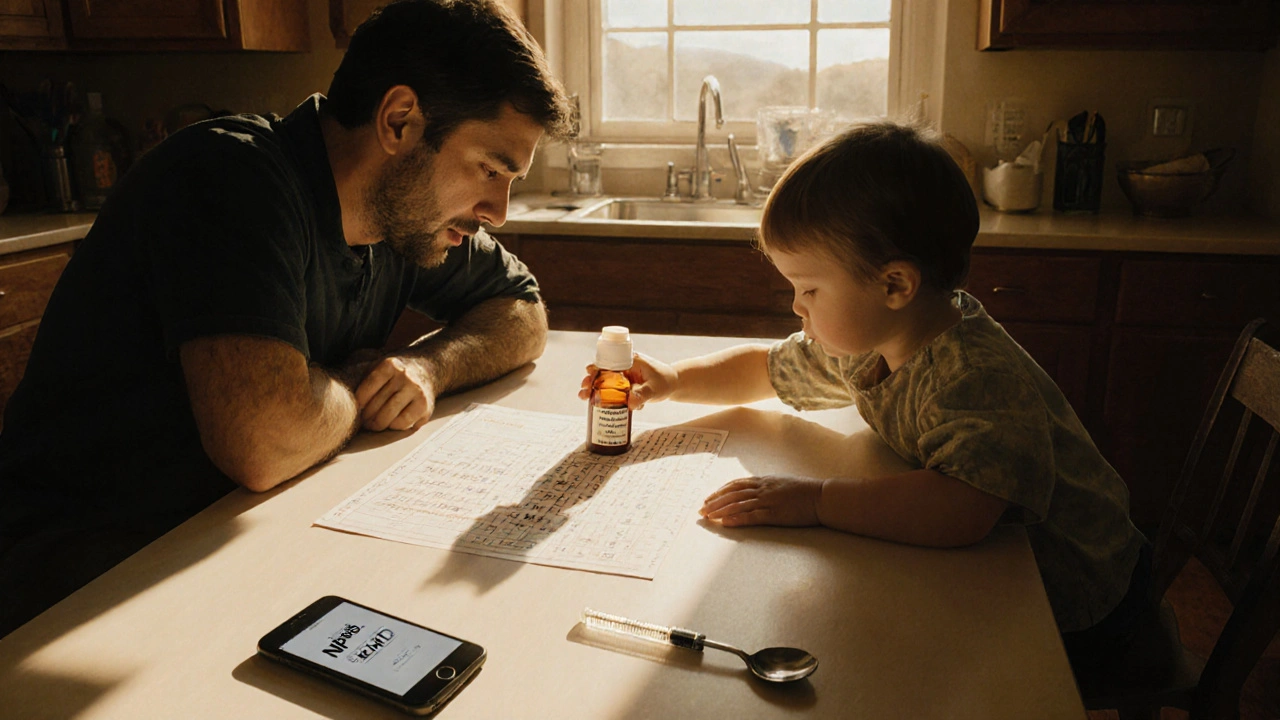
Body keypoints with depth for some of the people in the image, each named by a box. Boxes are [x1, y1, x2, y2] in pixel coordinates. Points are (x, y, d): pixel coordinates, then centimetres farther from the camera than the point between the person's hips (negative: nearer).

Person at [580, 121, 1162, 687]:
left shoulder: (979, 376, -35)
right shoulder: (861, 343, -8)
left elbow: (959, 512, -51)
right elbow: (766, 368, 9)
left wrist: (815, 499, -43)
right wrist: (672, 380, -6)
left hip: (1069, 609, -7)